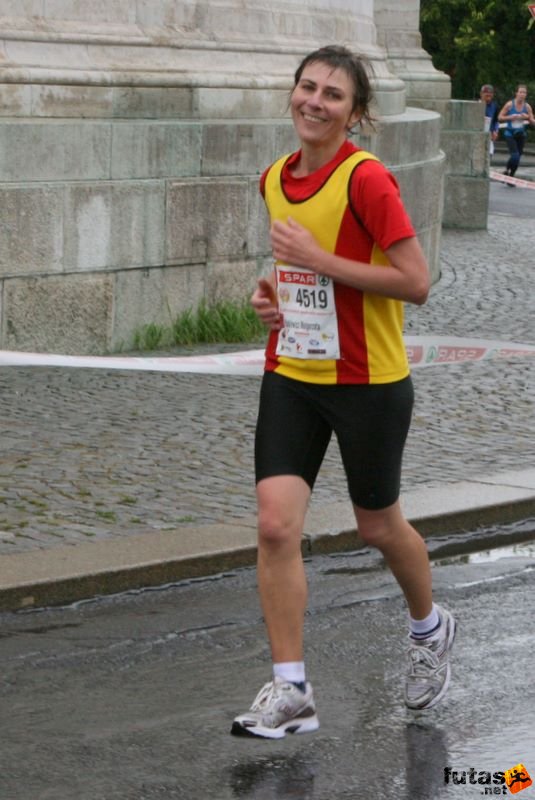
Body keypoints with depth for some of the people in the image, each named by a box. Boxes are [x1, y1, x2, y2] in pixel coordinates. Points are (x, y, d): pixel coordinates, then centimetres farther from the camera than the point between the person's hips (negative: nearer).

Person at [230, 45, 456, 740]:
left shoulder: (366, 179, -17)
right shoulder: (275, 179, 6)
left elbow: (416, 283, -20)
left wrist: (321, 261, -22)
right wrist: (274, 292, 3)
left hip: (368, 381, -5)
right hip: (291, 375, 5)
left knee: (378, 525, 12)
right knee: (275, 524, -9)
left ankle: (430, 629, 42)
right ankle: (290, 690, -3)